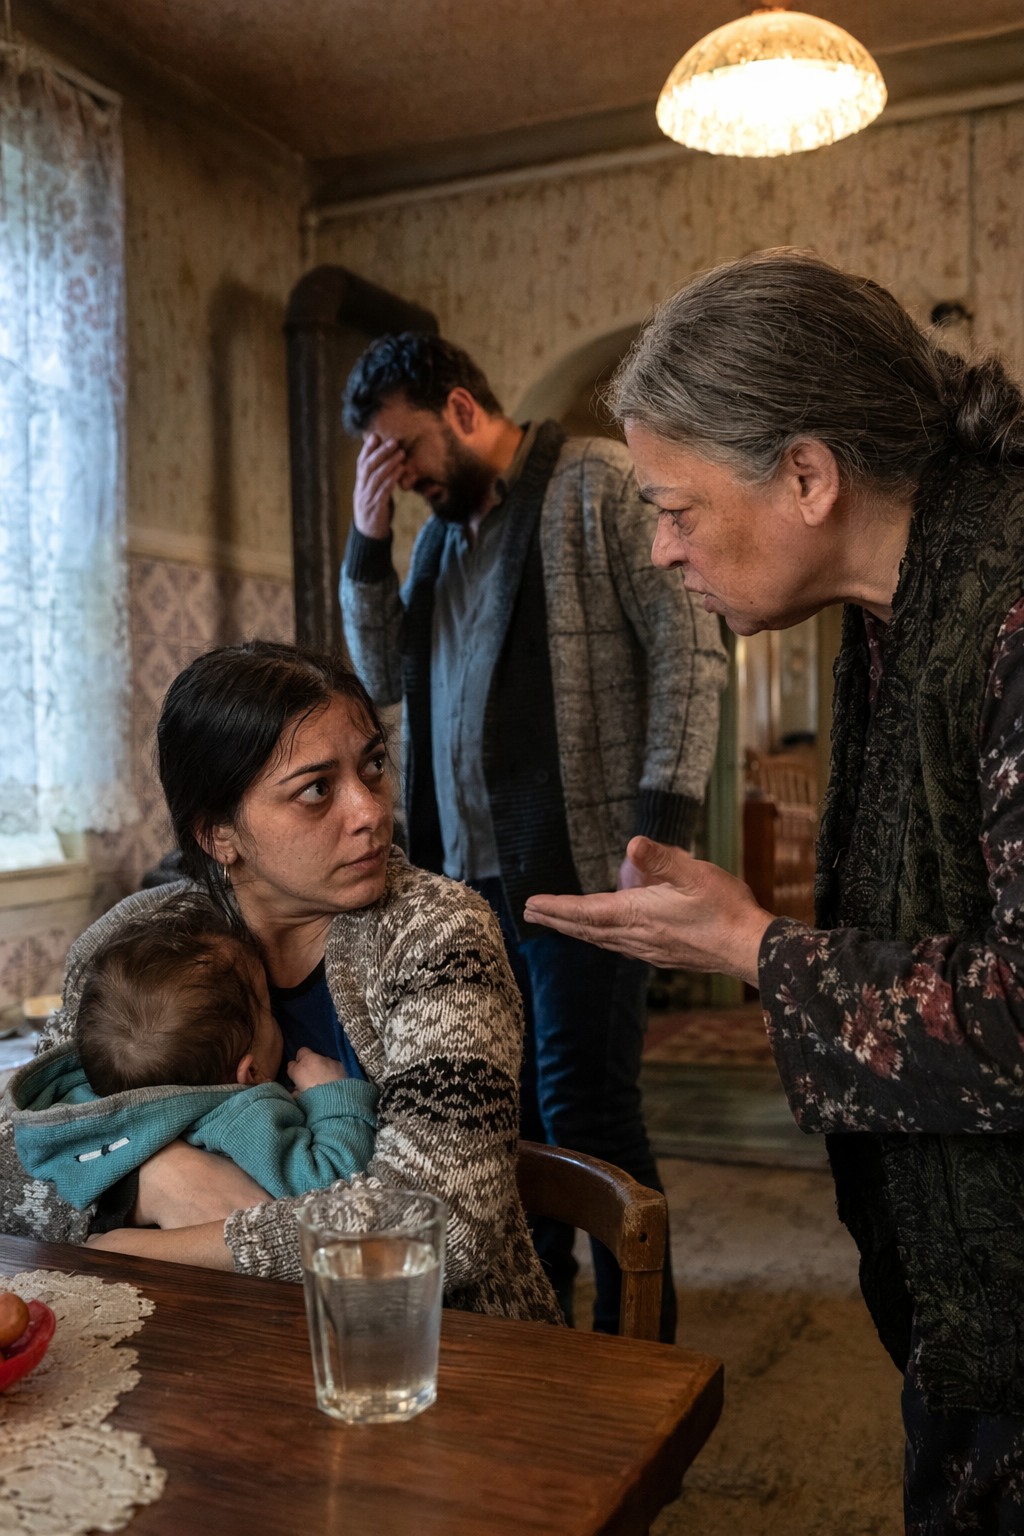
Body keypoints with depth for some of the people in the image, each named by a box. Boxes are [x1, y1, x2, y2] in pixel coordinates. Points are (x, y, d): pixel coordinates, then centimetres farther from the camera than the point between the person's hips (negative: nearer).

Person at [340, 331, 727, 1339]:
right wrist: (367, 540, 5)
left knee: (584, 1106, -5)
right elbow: (386, 674, 17)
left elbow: (689, 645, -10)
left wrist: (664, 821, -17)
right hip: (471, 868, 7)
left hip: (583, 860, -7)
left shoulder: (597, 484, -3)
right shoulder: (444, 527, 19)